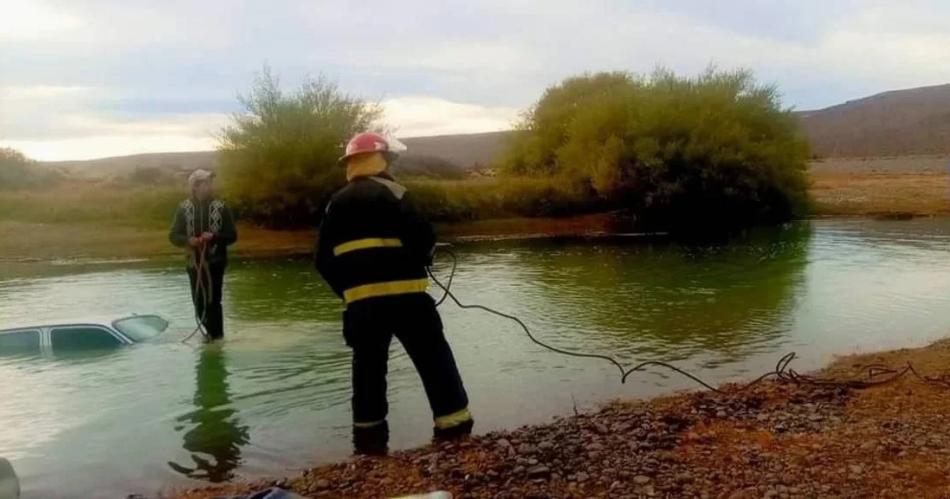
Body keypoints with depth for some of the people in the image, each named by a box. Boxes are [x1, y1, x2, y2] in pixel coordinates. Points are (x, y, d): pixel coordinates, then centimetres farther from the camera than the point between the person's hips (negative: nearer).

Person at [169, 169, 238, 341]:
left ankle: (217, 337, 6)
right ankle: (211, 333, 30)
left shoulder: (221, 207, -3)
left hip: (215, 262, -2)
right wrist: (188, 240, -17)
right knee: (199, 302, 10)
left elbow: (232, 235, -2)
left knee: (213, 301, -6)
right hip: (194, 263, 2)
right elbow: (174, 236, 3)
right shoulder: (184, 208, 0)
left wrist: (214, 237, -19)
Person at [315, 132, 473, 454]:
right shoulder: (390, 191, -2)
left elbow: (323, 260, 13)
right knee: (434, 362, 2)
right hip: (402, 294, -5)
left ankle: (368, 439, 19)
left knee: (368, 368, 14)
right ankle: (455, 431, 1)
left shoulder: (336, 203, 14)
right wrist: (422, 259, 9)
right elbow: (422, 237, -12)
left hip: (360, 301, 5)